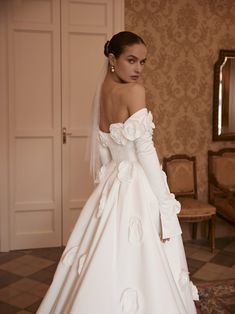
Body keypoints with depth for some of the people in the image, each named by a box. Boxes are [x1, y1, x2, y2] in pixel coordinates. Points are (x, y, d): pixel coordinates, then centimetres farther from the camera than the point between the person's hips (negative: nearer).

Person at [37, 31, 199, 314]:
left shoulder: (103, 92, 9)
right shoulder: (134, 91, -13)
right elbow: (145, 151, -17)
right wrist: (165, 204, -13)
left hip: (111, 185, 8)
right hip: (137, 188, -8)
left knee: (106, 267, 17)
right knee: (137, 266, 3)